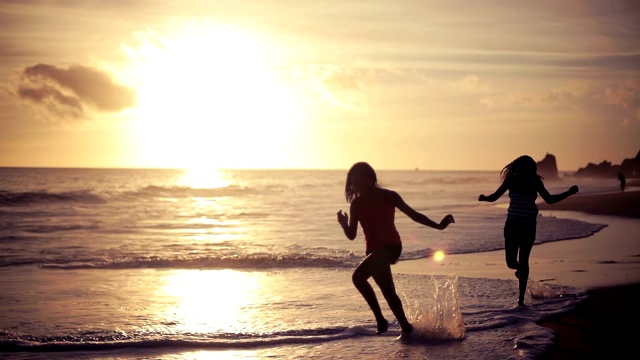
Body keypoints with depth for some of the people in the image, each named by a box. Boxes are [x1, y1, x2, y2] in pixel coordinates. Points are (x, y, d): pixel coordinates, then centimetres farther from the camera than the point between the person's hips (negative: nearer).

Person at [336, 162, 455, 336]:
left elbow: (413, 215, -3)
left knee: (359, 276, -25)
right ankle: (405, 327, 21)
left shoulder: (388, 196, -7)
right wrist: (344, 224, -17)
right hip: (374, 250, 6)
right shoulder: (356, 204, 4)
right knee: (388, 291, 9)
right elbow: (351, 235, 5)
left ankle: (381, 320, -18)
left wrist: (438, 226, -11)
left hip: (390, 246, -6)